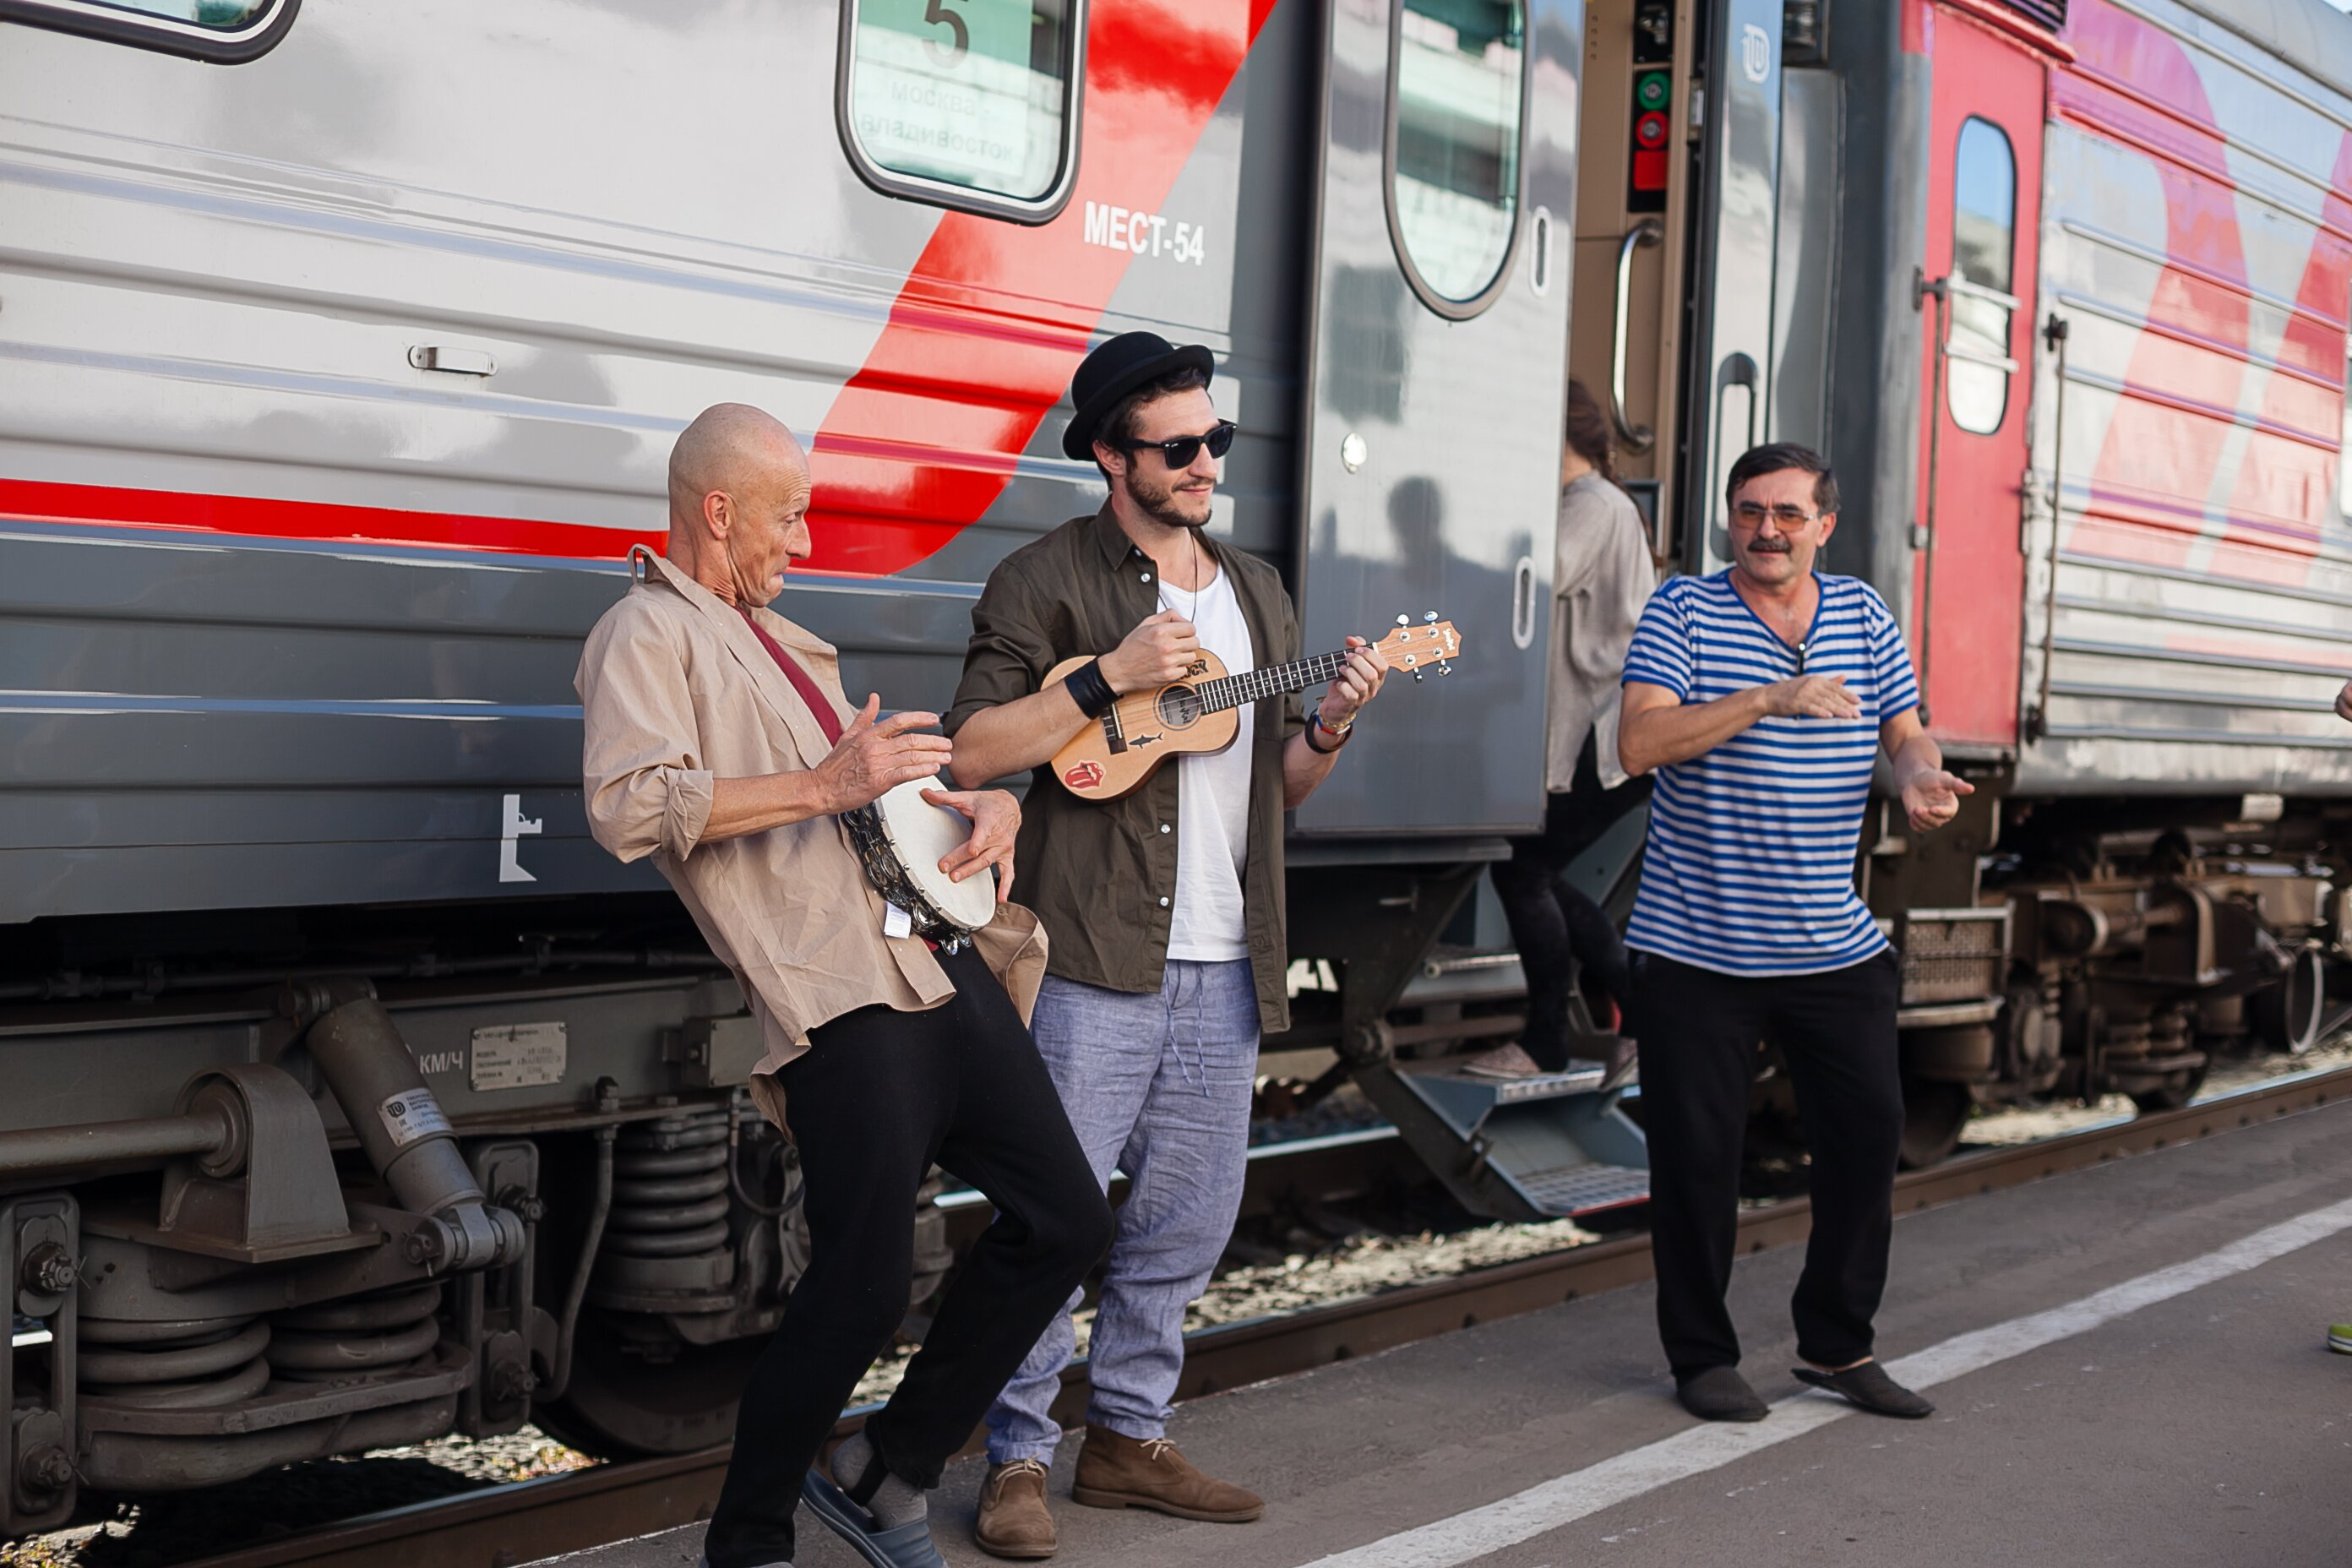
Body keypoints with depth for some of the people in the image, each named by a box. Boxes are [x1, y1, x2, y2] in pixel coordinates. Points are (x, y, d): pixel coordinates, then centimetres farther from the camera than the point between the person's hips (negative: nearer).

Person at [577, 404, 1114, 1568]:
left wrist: (990, 801, 12)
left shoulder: (784, 643, 27)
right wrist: (824, 786, -22)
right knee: (863, 1287, -11)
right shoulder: (651, 634, -2)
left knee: (1064, 1220, 9)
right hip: (841, 993, -9)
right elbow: (626, 807, -19)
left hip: (941, 960, 9)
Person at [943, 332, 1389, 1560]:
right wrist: (1110, 678, -17)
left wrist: (1327, 728, 0)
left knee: (1189, 1218, 12)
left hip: (1222, 972, 6)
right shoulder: (1046, 582, -3)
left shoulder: (1256, 593, 17)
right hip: (1092, 961, -6)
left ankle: (1128, 1437, 26)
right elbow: (973, 751, -11)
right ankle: (1019, 1461, 10)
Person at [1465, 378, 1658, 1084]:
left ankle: (1544, 1044, 3)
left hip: (1609, 735, -10)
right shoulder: (1592, 505, 23)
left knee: (1522, 870, -6)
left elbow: (1542, 574, -23)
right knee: (1536, 872, 10)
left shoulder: (1596, 504, -9)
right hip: (1591, 733, 10)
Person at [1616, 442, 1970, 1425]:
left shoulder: (1864, 615, 9)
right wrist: (1769, 699, -25)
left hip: (1833, 947, 4)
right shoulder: (1683, 612, -4)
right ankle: (1702, 1356, 18)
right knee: (1697, 1154, 2)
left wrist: (1921, 778, -7)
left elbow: (1902, 730, 16)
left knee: (1869, 1132, 6)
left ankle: (1836, 1346, 23)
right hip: (1696, 949, -4)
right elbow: (1640, 742, -17)